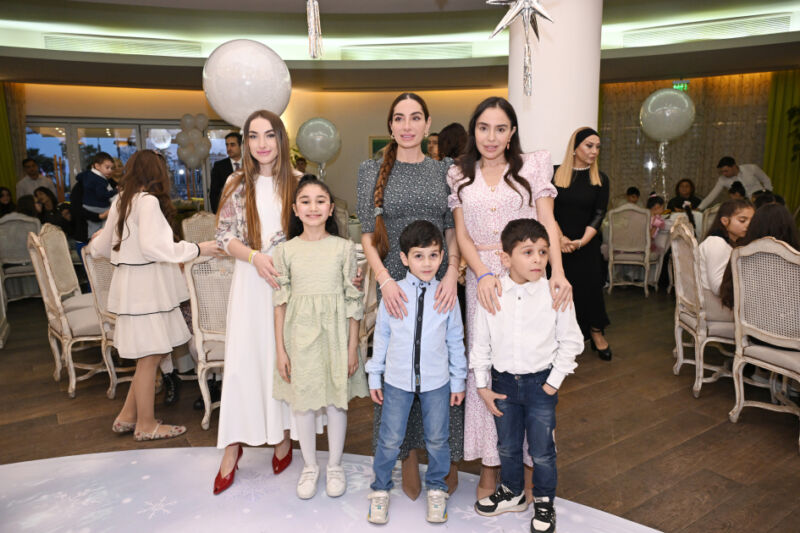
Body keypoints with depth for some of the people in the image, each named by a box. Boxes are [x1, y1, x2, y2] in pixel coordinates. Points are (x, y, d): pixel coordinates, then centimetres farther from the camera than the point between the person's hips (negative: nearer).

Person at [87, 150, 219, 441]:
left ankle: (127, 416, 23)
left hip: (131, 283, 9)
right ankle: (146, 426, 13)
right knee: (149, 357, 1)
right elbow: (153, 246, -23)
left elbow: (103, 245, 23)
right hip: (145, 285, -9)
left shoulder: (122, 200, 14)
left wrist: (96, 243, 47)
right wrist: (197, 249, -20)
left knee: (150, 355, 15)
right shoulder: (148, 201, -12)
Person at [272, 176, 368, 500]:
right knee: (302, 402, 11)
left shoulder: (344, 248, -2)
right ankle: (309, 467, 32)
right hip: (299, 335, 1)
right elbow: (280, 302, 2)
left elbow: (353, 301, -1)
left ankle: (334, 466, 31)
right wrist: (280, 349, -1)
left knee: (336, 401, 10)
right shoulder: (286, 250, 0)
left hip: (334, 333, -1)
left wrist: (353, 347, -2)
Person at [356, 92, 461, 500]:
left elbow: (453, 230, 6)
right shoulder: (372, 171, 5)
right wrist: (385, 279, -14)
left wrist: (452, 273, -11)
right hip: (394, 286, -1)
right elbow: (368, 235, 0)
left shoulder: (444, 170, 9)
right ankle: (409, 458, 26)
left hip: (439, 285, 1)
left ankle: (447, 459, 25)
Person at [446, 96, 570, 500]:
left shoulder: (534, 165, 6)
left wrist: (558, 272, -17)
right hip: (482, 277, 2)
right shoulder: (460, 176, 11)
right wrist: (483, 275, -12)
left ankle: (528, 459, 18)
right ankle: (490, 465, 19)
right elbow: (462, 234, 5)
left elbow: (547, 222, -1)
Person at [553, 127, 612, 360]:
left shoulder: (600, 180, 6)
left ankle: (596, 332, 21)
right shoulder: (555, 174, 2)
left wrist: (581, 241, -13)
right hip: (557, 245, -1)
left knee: (590, 286, 1)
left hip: (587, 246, 1)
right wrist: (559, 237, -14)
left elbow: (599, 214, 0)